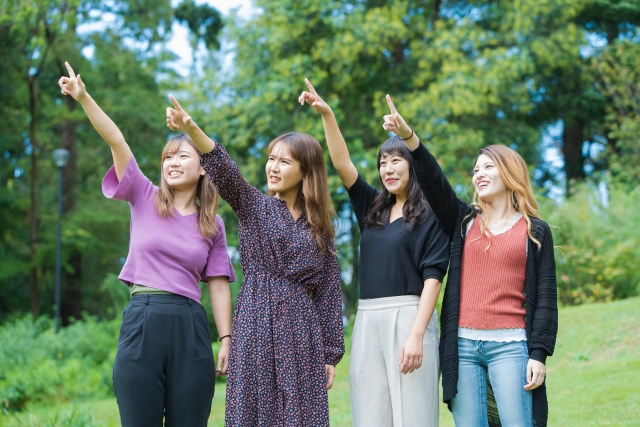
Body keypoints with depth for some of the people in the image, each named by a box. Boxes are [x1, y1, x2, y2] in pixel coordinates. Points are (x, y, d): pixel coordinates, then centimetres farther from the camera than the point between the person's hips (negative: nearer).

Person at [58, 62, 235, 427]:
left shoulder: (213, 225, 10)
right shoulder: (145, 199, 6)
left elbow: (218, 285, 9)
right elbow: (116, 141, -5)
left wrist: (226, 340, 3)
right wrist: (83, 98, -13)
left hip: (190, 326, 1)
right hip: (142, 321, -1)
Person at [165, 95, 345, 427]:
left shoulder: (319, 227, 10)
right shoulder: (253, 207, 7)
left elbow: (330, 291, 9)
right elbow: (223, 170, -12)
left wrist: (331, 354, 4)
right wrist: (191, 129, -30)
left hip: (303, 334, 1)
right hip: (256, 328, -1)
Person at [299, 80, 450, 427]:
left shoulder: (430, 215, 0)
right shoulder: (372, 208, 17)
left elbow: (432, 278, -7)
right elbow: (342, 164, 8)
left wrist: (417, 334, -16)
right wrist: (326, 114, -3)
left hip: (408, 317, -6)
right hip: (367, 320, 6)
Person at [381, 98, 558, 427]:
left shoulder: (535, 231, 7)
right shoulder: (465, 222, 14)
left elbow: (545, 296, 3)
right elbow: (434, 182, -1)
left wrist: (538, 354, -6)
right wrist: (408, 137, -16)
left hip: (510, 344, -3)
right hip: (462, 344, 3)